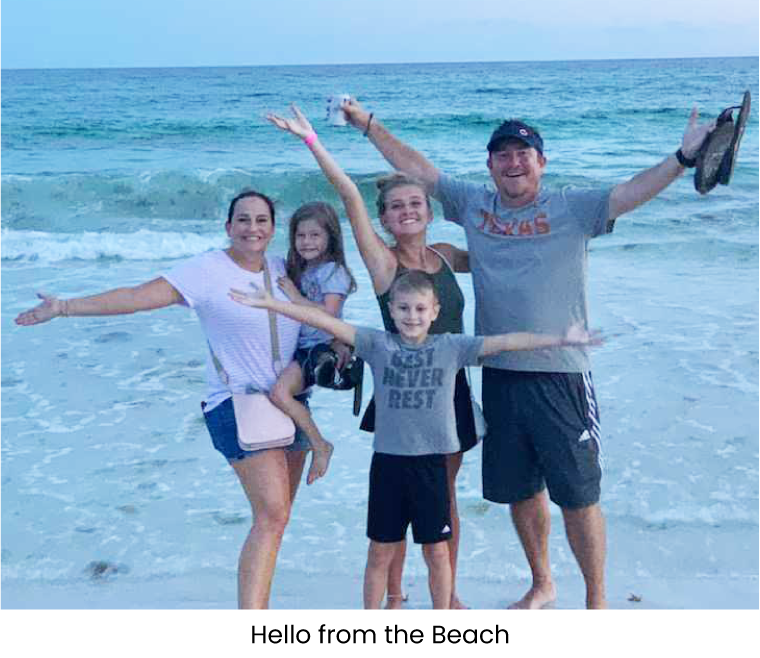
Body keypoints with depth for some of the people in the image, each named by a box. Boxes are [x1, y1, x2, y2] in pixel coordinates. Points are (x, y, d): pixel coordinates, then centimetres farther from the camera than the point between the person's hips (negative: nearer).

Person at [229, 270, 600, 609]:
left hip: (431, 461, 0)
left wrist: (559, 340, -9)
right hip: (387, 459, 0)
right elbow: (326, 322, -8)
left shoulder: (451, 347, 0)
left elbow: (504, 342, -5)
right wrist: (270, 303, -13)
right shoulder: (378, 344, -1)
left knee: (436, 551, 11)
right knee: (380, 551, 12)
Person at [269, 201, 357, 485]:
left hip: (321, 347, -9)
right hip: (301, 347, 9)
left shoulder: (333, 270, -7)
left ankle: (320, 446, -12)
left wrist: (296, 297, -15)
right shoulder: (299, 271, 18)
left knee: (280, 392, -25)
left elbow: (328, 314, -19)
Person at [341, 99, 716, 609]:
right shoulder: (473, 204, 8)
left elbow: (630, 193, -14)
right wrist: (367, 122, 16)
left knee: (578, 496, 2)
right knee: (520, 491, 17)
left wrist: (683, 157, -28)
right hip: (500, 376, 4)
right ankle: (542, 585, 38)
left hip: (561, 377, -4)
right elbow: (415, 168, 14)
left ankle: (597, 601, 21)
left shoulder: (573, 210, -2)